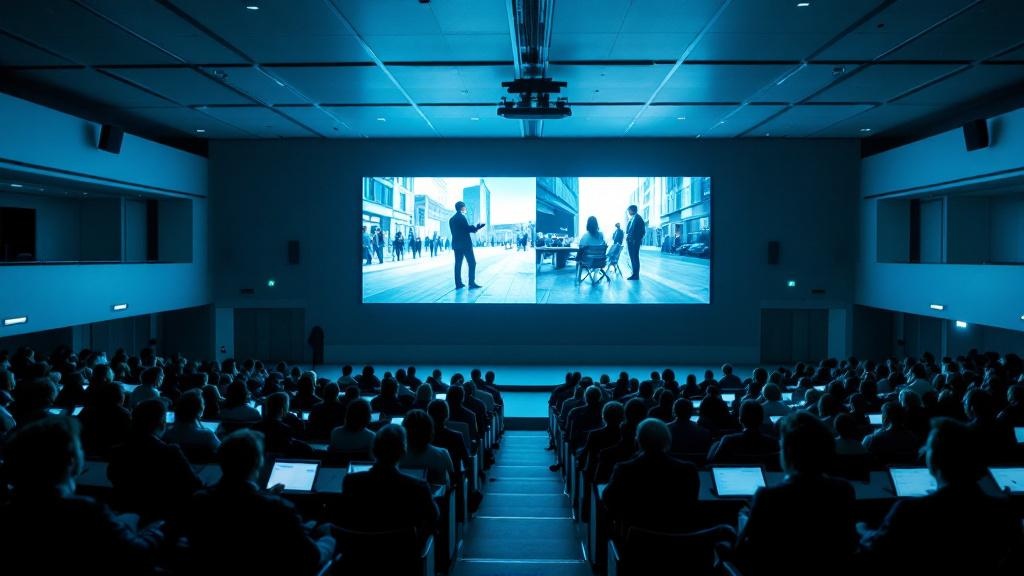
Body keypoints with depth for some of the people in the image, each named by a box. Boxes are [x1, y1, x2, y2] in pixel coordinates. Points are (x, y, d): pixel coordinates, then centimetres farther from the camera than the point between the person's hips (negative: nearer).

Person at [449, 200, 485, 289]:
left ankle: (458, 283, 5)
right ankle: (472, 283, -7)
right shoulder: (462, 217, -11)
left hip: (456, 244, 8)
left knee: (458, 264, 6)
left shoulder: (452, 219, 13)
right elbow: (468, 229, -16)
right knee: (472, 263, -3)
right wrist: (477, 227, -5)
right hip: (465, 244, -8)